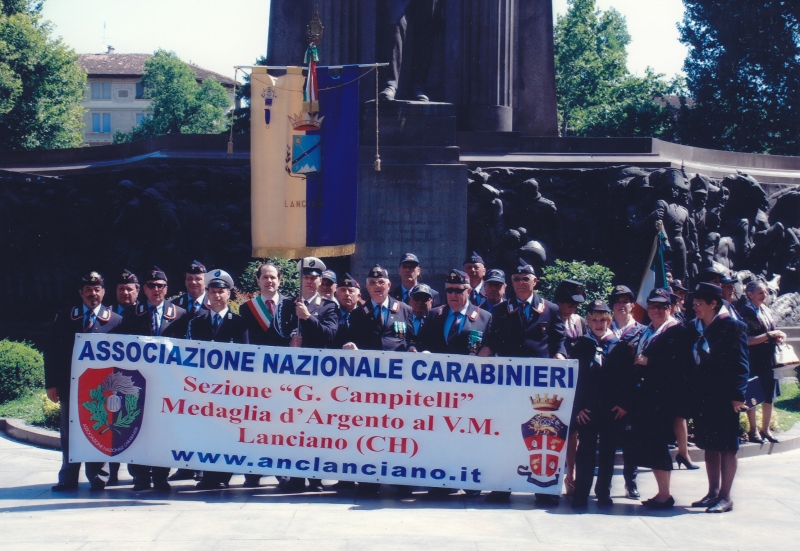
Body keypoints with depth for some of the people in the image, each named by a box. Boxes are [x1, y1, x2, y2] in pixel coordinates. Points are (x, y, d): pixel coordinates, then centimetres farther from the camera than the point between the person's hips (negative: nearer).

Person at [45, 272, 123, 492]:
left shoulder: (115, 320, 1)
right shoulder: (64, 317, 6)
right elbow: (52, 351, 5)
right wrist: (51, 383, -3)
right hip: (70, 384, 2)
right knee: (69, 434, 8)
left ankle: (97, 478, 11)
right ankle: (68, 479, 14)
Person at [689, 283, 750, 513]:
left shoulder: (733, 327, -10)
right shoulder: (695, 327, 8)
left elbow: (741, 364, -11)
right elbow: (691, 361, 10)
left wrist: (737, 396, -16)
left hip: (724, 398, -6)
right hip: (703, 397, 7)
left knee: (727, 446, 0)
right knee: (709, 445, 12)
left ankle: (725, 496, 3)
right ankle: (713, 492, 21)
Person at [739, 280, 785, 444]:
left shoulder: (766, 310, 11)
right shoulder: (746, 312, -13)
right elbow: (746, 340, -19)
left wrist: (779, 336, 1)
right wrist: (769, 335, -20)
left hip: (769, 360, 8)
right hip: (754, 361, -8)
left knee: (769, 396, 12)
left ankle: (765, 429, 23)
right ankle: (753, 430, 13)